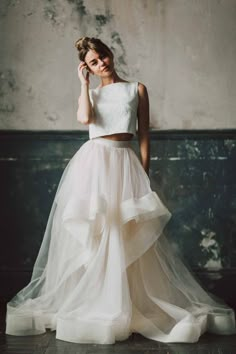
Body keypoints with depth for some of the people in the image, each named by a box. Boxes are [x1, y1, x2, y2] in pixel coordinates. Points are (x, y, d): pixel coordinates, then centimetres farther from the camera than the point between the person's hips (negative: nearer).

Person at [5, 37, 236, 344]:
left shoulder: (137, 89, 11)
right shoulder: (90, 92, 14)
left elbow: (144, 135, 6)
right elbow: (85, 118, -9)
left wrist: (144, 174, 0)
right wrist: (84, 83, 2)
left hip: (125, 163, -1)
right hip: (93, 162, 1)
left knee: (126, 236, -3)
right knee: (90, 234, 0)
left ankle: (131, 302, 8)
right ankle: (85, 301, 10)